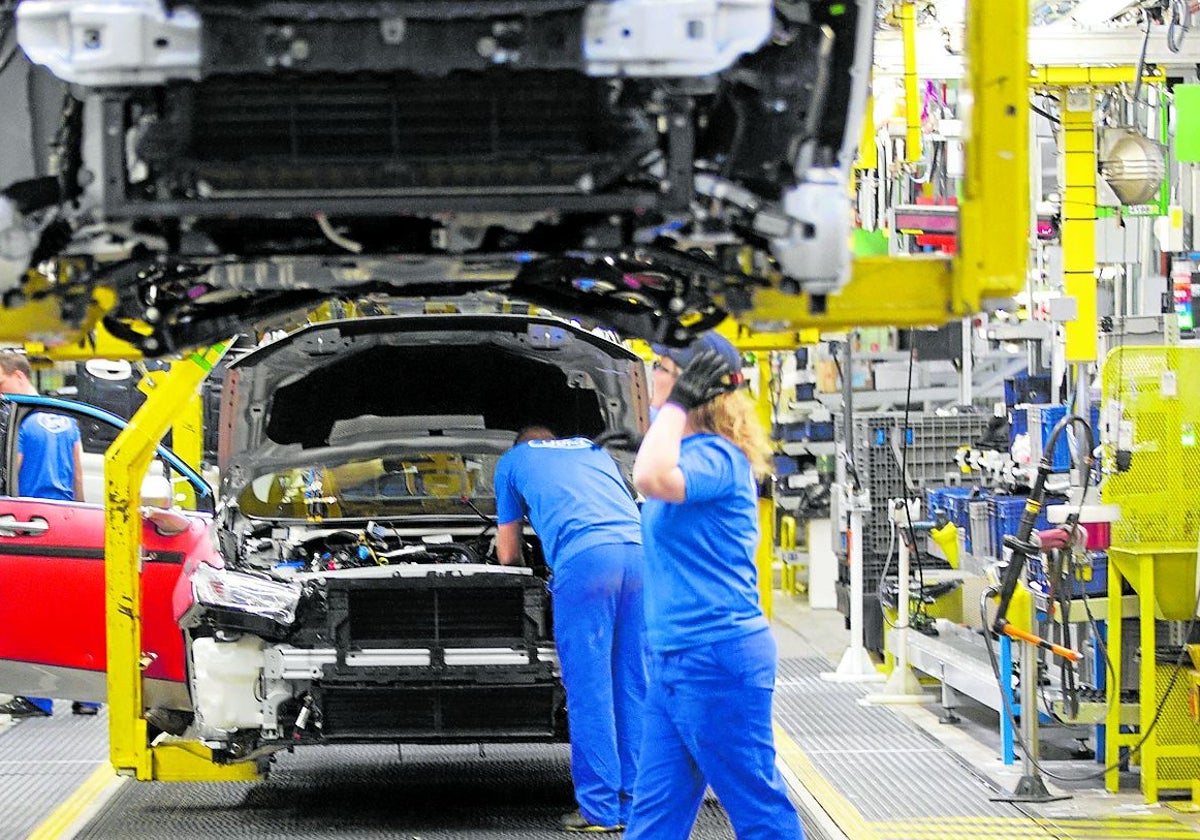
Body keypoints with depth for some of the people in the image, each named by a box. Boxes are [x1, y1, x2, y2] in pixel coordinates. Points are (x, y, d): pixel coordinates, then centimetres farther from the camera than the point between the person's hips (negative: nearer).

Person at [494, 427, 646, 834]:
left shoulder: (512, 461, 26)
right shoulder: (594, 451, 35)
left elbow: (507, 553, 33)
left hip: (584, 560, -4)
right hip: (639, 553, 4)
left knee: (589, 692, -3)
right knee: (634, 688, 8)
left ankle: (600, 808, -4)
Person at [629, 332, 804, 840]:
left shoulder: (715, 456, -15)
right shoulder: (691, 453, 15)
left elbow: (652, 479, -35)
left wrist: (678, 400, -22)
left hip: (716, 659, -10)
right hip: (673, 660, 10)